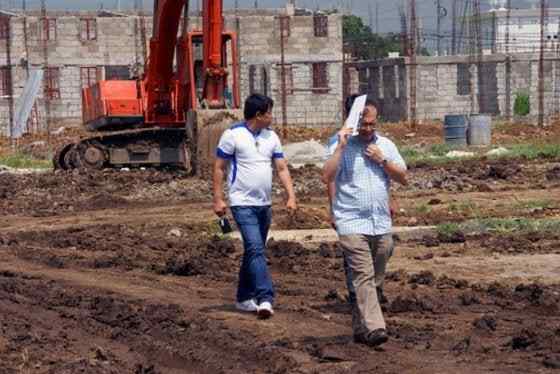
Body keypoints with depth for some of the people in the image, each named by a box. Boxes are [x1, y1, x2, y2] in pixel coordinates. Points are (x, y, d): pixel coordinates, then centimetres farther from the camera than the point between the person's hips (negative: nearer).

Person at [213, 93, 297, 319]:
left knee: (254, 250, 13)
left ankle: (244, 298, 24)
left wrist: (291, 196, -3)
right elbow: (219, 168, -5)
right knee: (255, 249, -18)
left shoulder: (271, 137, 9)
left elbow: (282, 168, 8)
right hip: (243, 204, -7)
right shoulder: (233, 135, -9)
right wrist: (218, 199, -9)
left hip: (264, 204, 7)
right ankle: (265, 299, -25)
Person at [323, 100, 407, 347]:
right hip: (352, 224, -5)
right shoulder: (342, 146, -1)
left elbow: (403, 178, 9)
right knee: (364, 276, -13)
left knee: (371, 278, 11)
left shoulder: (386, 145, 12)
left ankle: (359, 326, 23)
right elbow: (327, 177, -14)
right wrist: (341, 147, -17)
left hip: (382, 225, 5)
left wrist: (382, 160, -4)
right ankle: (374, 328, -20)